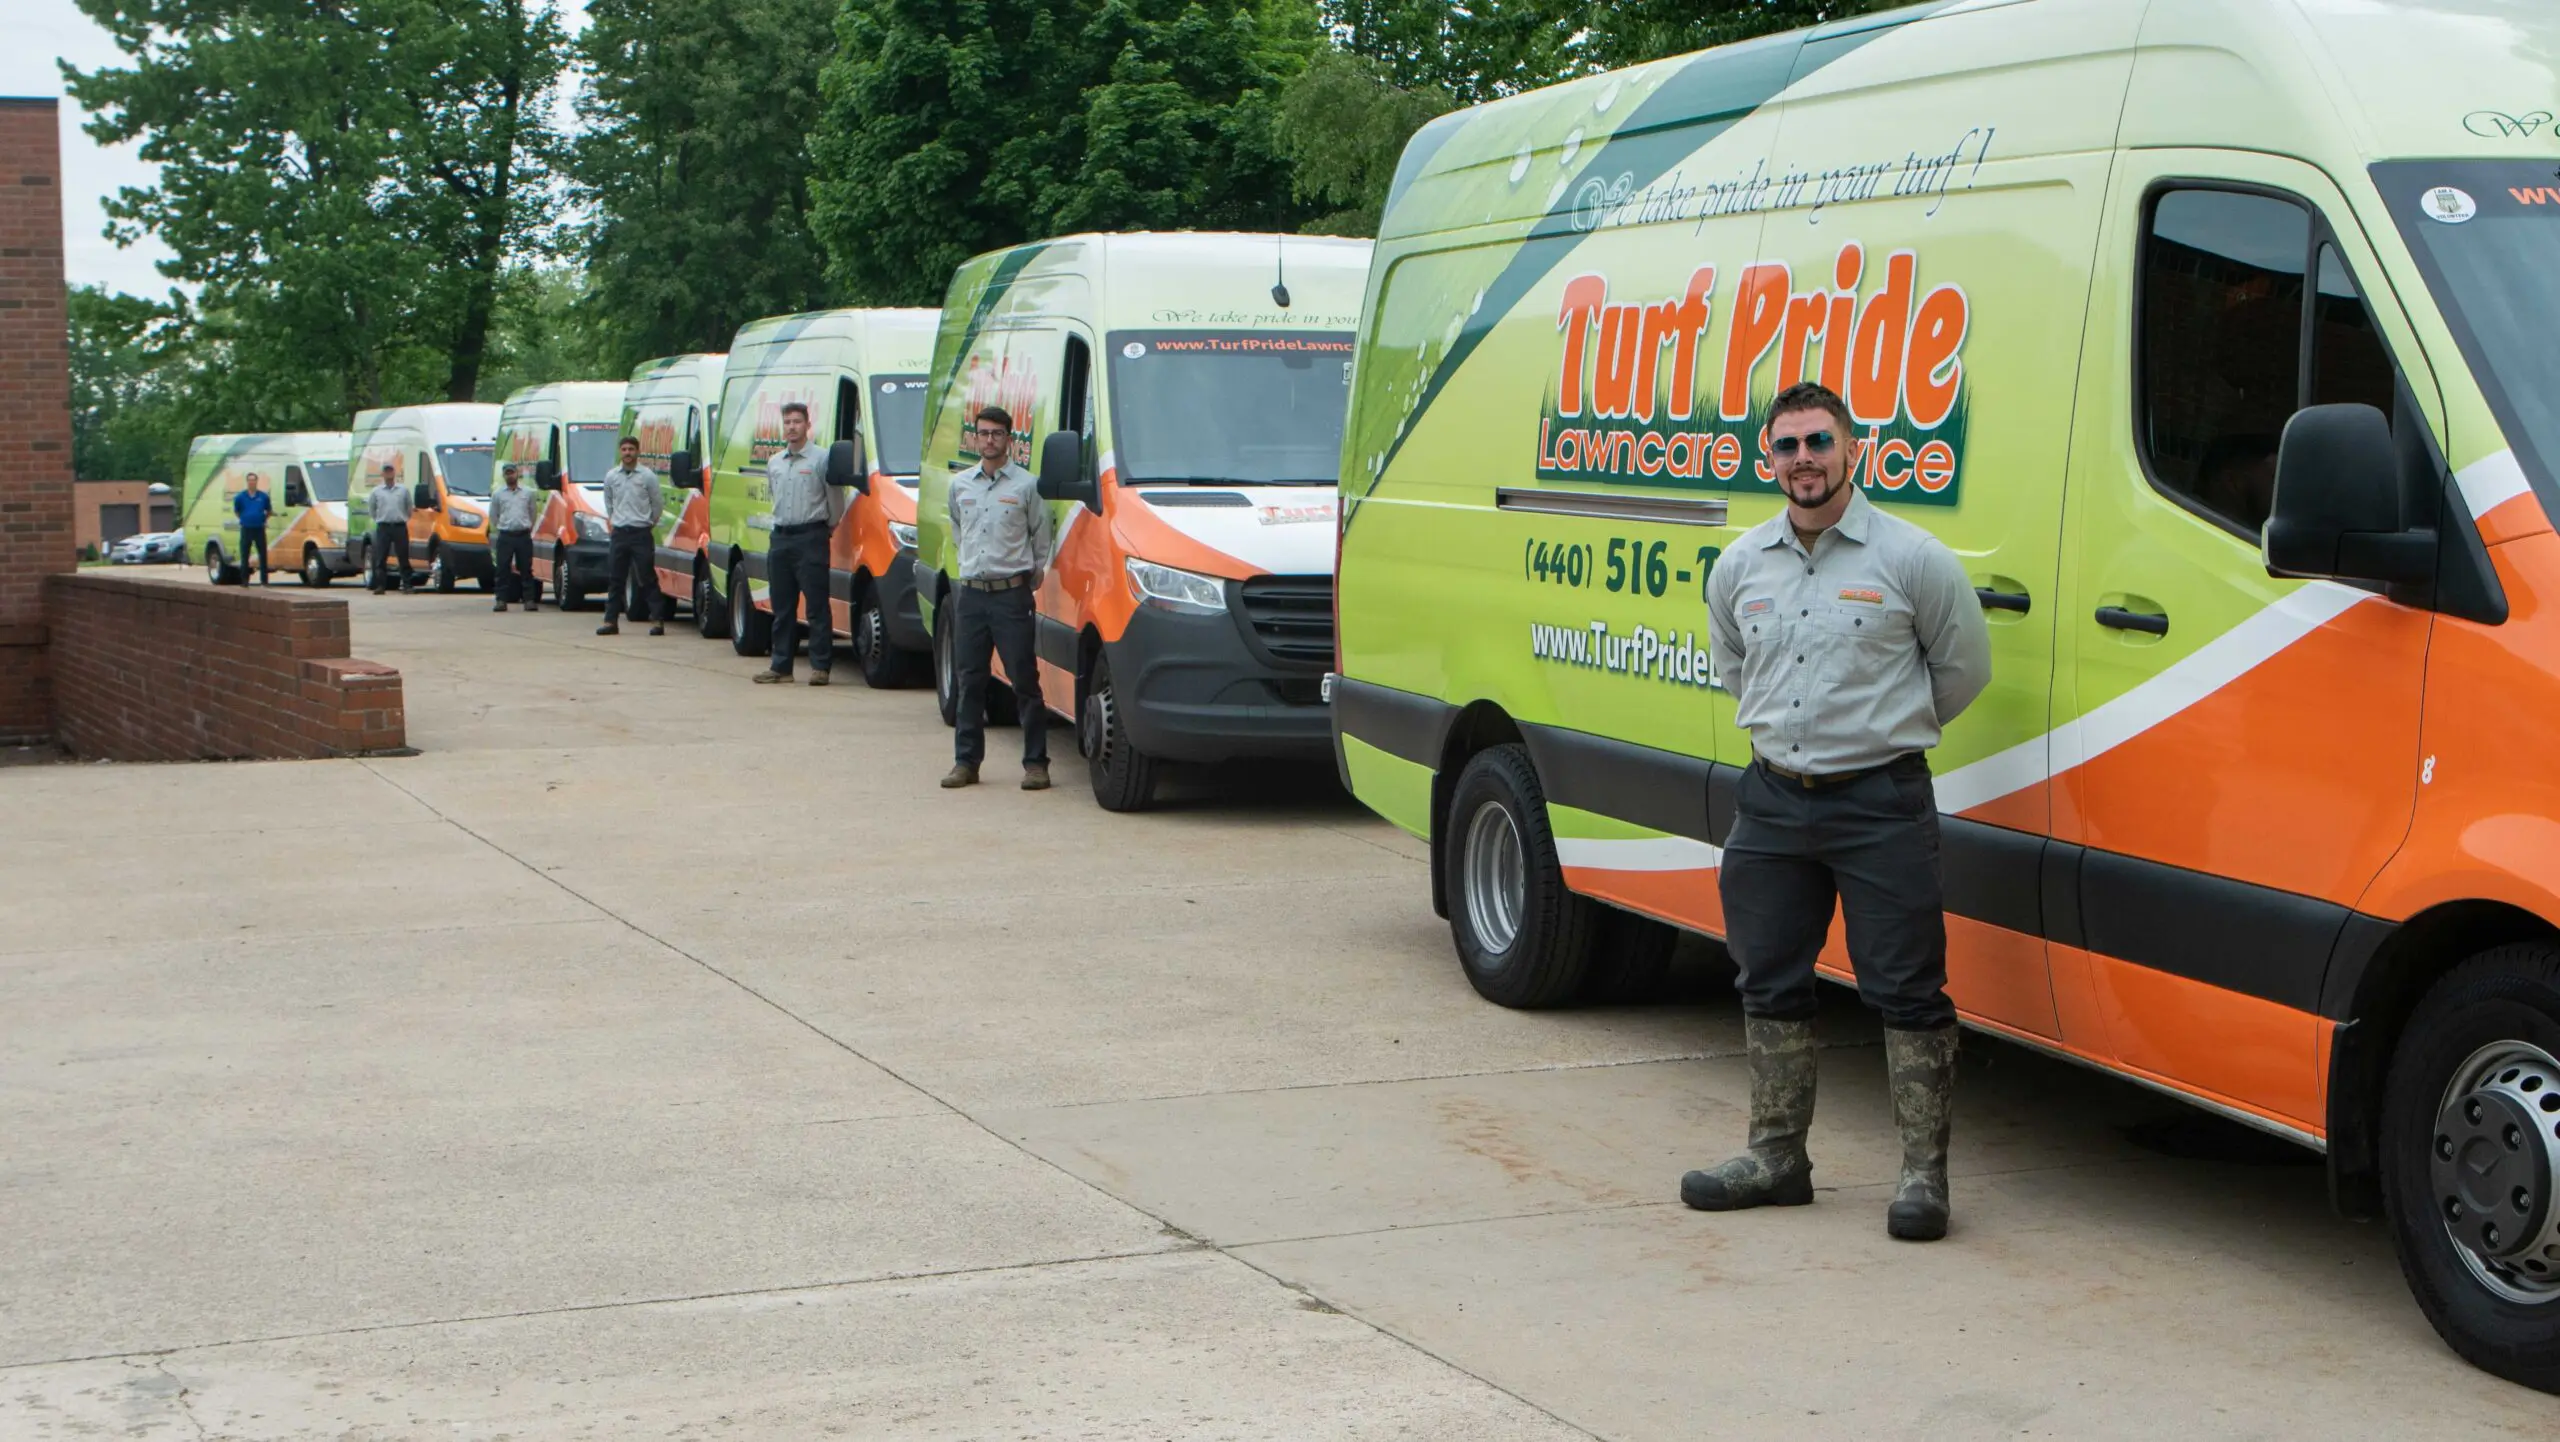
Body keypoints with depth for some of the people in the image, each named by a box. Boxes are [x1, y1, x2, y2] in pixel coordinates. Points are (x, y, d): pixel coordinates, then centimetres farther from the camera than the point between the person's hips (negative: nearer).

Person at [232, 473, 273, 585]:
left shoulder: (264, 497, 3)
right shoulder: (240, 497, 2)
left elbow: (269, 511, 16)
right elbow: (236, 511, 16)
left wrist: (264, 519, 5)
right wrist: (244, 519, 9)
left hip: (259, 529, 0)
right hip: (246, 529, 0)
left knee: (263, 555, -1)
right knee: (244, 556, 2)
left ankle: (264, 580, 3)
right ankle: (244, 580, 8)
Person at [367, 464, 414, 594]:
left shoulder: (403, 490, 7)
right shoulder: (377, 491, 6)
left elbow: (409, 507, 16)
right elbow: (371, 507, 15)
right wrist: (379, 519, 12)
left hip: (400, 527, 0)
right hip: (383, 528, 0)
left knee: (403, 557, 0)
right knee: (380, 558, -4)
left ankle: (407, 585, 3)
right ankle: (380, 586, -2)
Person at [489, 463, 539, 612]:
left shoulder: (527, 493, 9)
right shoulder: (497, 494, 6)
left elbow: (532, 513, 16)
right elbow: (493, 516, 13)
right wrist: (501, 528, 12)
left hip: (524, 536, 1)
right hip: (505, 537, -1)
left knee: (526, 569, 1)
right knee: (503, 570, -4)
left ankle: (529, 600, 2)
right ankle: (501, 601, -2)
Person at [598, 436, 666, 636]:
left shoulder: (648, 476, -3)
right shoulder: (611, 476, 6)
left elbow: (658, 503, 6)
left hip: (641, 533, -3)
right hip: (620, 533, 3)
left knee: (648, 578, -4)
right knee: (616, 579, 5)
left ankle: (657, 620, -4)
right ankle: (611, 621, 8)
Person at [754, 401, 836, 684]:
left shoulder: (821, 459, -4)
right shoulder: (774, 463, 15)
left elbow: (834, 497, 1)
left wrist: (830, 525, 9)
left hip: (810, 537, -6)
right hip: (780, 538, 6)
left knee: (817, 606, -7)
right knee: (782, 607, 8)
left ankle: (820, 666, -6)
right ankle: (781, 666, 12)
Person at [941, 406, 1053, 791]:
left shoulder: (1026, 485, 0)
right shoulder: (960, 485, 11)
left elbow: (1041, 539, 9)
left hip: (1012, 595, -4)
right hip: (971, 594, 4)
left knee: (1024, 681, -4)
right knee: (970, 681, 6)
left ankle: (1035, 763, 1)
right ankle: (966, 762, 12)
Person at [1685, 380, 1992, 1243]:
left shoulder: (1912, 558, -7)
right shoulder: (1740, 565, 6)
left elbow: (1964, 668, 5)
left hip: (1881, 802, -5)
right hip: (1772, 798, 5)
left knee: (1906, 992, -4)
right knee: (1769, 984, 11)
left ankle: (1923, 1173, 3)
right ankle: (1776, 1156, 23)